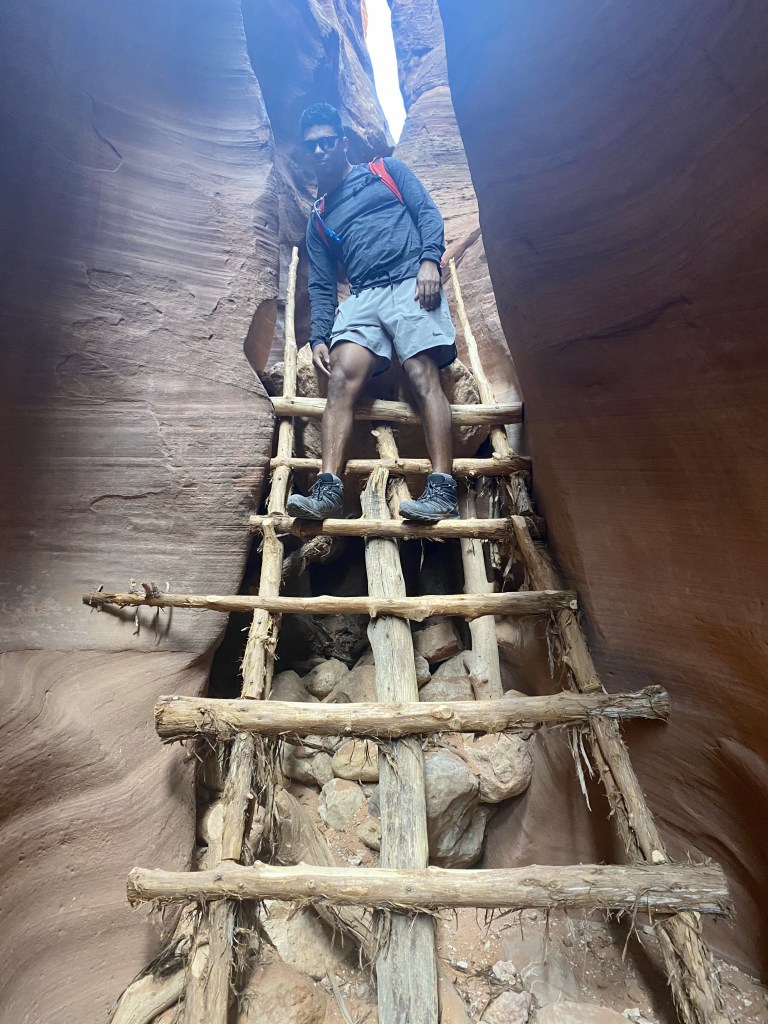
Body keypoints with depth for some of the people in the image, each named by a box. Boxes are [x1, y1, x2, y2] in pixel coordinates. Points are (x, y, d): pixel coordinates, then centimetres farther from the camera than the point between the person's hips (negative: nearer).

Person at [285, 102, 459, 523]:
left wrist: (429, 259, -9)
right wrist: (319, 336, 3)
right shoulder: (319, 219, 28)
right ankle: (328, 488, -32)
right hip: (363, 298, 3)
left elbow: (427, 212, 12)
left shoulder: (387, 170, 24)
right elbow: (321, 285, 20)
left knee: (423, 375, -22)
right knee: (341, 375, -23)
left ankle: (442, 489, -28)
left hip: (411, 283, -2)